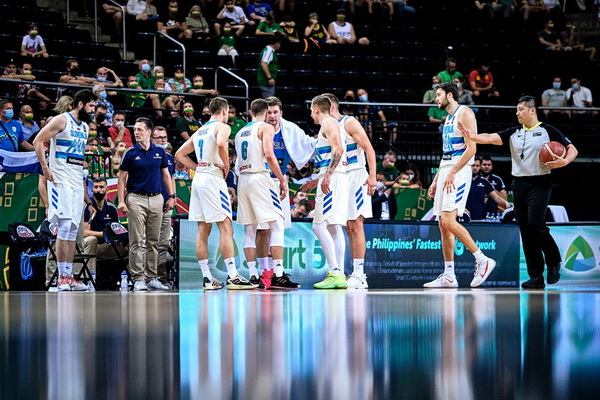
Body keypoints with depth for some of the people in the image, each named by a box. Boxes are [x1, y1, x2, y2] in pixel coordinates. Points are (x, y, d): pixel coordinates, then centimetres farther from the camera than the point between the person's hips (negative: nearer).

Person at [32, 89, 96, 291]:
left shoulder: (84, 127, 17)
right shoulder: (61, 120, -7)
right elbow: (38, 141, -11)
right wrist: (45, 168, -16)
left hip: (77, 181, 8)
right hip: (60, 179, -8)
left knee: (73, 230, 7)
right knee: (65, 226, -13)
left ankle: (69, 276, 9)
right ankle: (61, 277, -12)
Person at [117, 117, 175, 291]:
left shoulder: (160, 152, 8)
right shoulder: (130, 153, 1)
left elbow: (166, 175, 15)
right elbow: (122, 178, 2)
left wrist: (172, 196, 6)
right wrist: (121, 201, -7)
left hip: (156, 199, 3)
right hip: (136, 199, -3)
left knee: (153, 241, 6)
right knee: (137, 241, -5)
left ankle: (152, 278, 12)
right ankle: (138, 279, -4)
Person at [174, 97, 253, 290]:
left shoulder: (199, 131, 20)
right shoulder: (222, 127, -3)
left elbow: (180, 154, 24)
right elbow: (221, 144, -26)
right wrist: (226, 165, -12)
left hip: (198, 178, 8)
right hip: (213, 179, -8)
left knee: (203, 230, 6)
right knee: (226, 228, -9)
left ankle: (207, 278, 6)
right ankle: (233, 277, -15)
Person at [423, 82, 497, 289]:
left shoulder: (464, 113, -8)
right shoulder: (448, 118, 21)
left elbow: (471, 148, -17)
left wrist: (452, 173, -22)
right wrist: (436, 180, 19)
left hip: (459, 172, -10)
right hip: (446, 172, 10)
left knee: (449, 221, -19)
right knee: (443, 224, 5)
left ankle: (482, 260, -11)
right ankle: (448, 276, 7)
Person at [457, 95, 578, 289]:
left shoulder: (548, 131, 1)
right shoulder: (513, 133, 12)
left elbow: (572, 149, 4)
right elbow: (492, 138, -2)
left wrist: (564, 161, -17)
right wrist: (473, 136, -20)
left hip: (539, 183, -5)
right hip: (519, 184, 5)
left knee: (535, 224, -20)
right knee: (525, 231, 2)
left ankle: (554, 261, 3)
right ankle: (536, 277, 6)